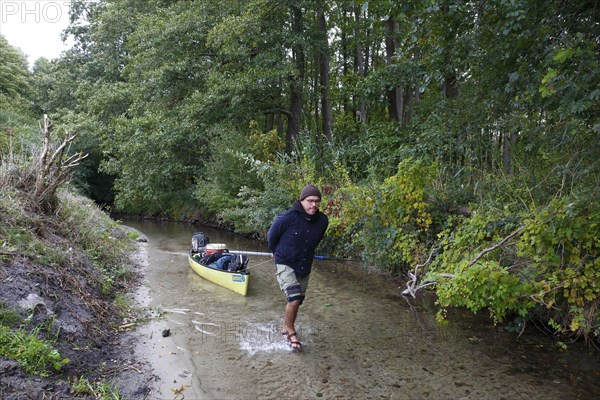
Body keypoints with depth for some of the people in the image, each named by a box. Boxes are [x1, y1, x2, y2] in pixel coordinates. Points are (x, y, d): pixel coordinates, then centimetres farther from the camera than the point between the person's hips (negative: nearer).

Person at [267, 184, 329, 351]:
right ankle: (291, 333, 5)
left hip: (304, 267, 5)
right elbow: (271, 236, -3)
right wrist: (277, 253, 11)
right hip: (285, 265, -5)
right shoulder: (288, 218, -22)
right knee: (294, 298, -17)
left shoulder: (323, 221, -8)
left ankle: (286, 327, 40)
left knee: (296, 300, 16)